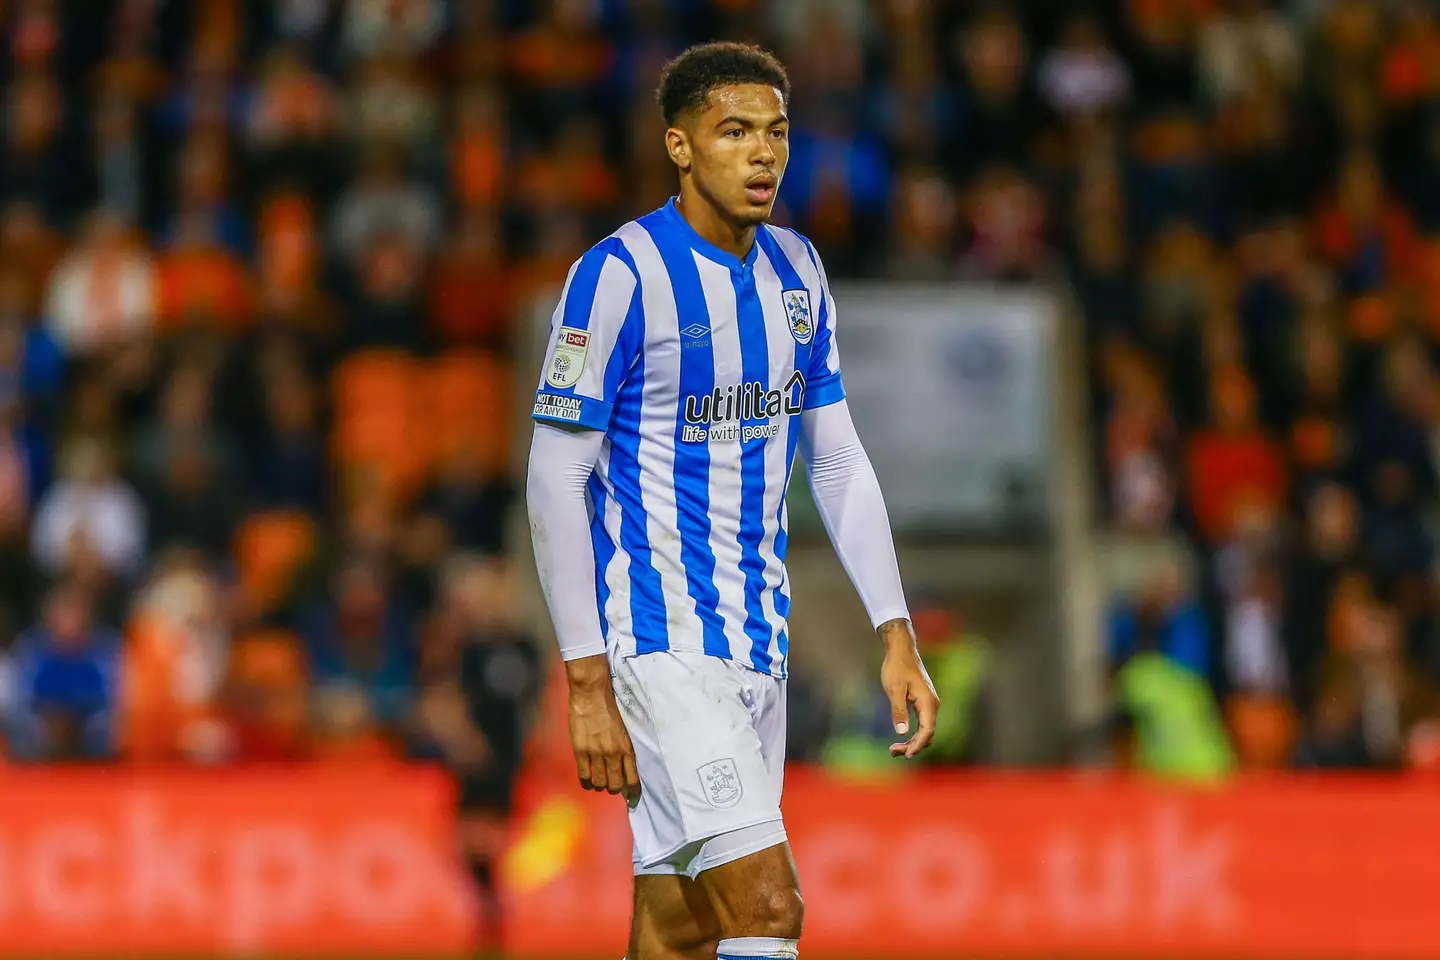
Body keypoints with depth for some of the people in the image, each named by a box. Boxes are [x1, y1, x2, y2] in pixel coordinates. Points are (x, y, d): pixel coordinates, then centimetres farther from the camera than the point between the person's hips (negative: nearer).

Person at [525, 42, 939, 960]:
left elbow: (839, 461, 17)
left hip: (759, 640, 7)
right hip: (660, 635, -7)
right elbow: (555, 480, -11)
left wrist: (897, 636, 9)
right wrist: (588, 683, -15)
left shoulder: (795, 268, 10)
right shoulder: (621, 275, -12)